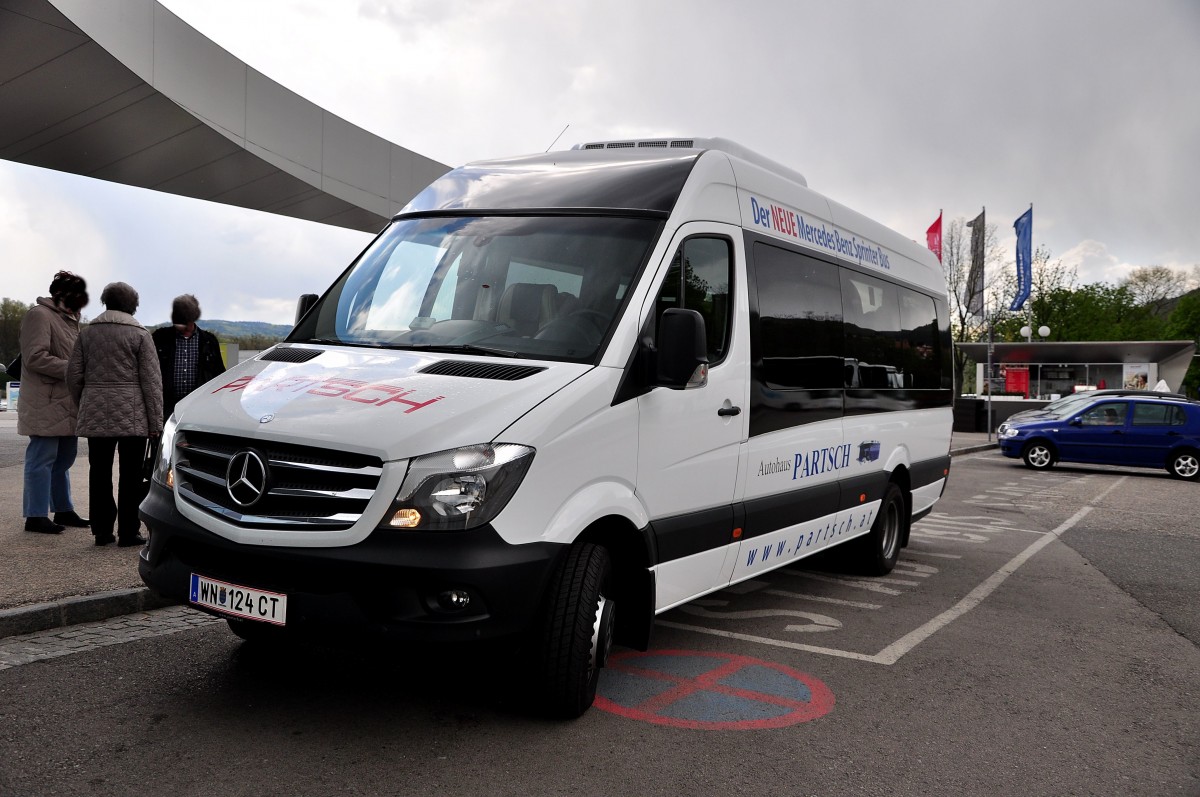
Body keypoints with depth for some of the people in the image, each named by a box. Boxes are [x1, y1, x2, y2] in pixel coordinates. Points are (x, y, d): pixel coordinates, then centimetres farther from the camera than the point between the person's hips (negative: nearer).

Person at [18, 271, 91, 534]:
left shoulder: (68, 319, 21)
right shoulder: (39, 315, -9)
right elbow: (35, 358, -18)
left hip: (66, 404, 9)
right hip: (46, 405, -9)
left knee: (64, 458, 14)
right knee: (42, 458, -6)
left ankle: (63, 510, 22)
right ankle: (35, 516, 0)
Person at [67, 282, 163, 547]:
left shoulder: (87, 332, 9)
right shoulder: (139, 334, -1)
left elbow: (73, 376, 8)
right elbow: (151, 381, -5)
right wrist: (156, 422, -3)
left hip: (95, 416, 3)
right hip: (132, 416, -3)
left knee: (99, 473, 10)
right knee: (130, 475, 1)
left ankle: (102, 530, 14)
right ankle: (128, 532, 2)